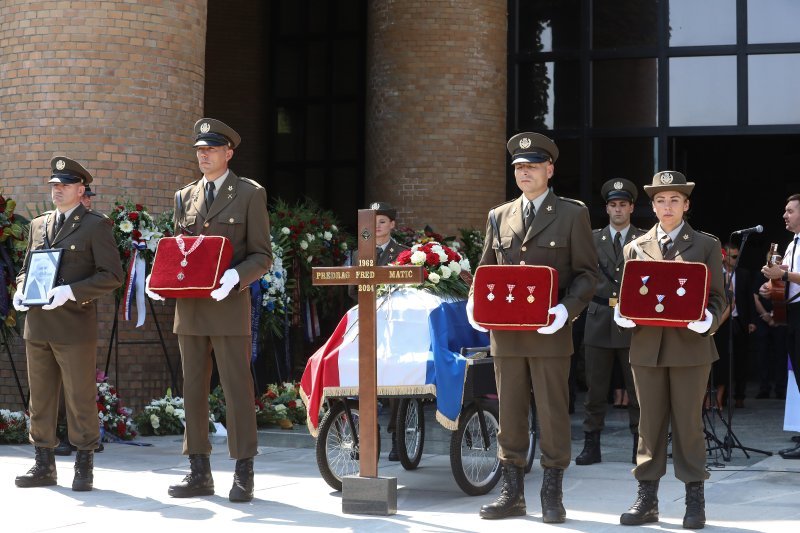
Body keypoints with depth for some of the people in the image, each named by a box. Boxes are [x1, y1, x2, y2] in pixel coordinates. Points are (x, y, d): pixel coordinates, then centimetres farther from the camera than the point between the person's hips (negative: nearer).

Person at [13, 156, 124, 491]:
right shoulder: (38, 225, 17)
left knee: (80, 400, -1)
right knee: (40, 399, 8)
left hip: (75, 325, -6)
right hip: (37, 326, 6)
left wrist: (71, 291, -18)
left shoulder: (96, 225, -1)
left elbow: (112, 276, -8)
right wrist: (20, 291, 4)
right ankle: (44, 465, 16)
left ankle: (84, 468, 8)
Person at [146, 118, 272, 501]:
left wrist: (234, 277, -21)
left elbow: (262, 256, -2)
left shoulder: (250, 194, 1)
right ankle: (199, 473, 13)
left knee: (237, 388, -5)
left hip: (229, 307, -5)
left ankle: (243, 474, 1)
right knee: (193, 390, 7)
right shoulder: (185, 197, 16)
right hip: (189, 309, 5)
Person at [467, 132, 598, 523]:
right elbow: (485, 269, 18)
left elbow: (587, 273, 0)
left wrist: (567, 309, -16)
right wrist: (475, 302, -2)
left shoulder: (572, 214, 4)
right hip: (505, 332, 4)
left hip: (550, 333, -4)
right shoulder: (499, 216, 15)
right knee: (509, 414, 8)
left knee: (553, 414, 0)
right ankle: (512, 494, 16)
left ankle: (552, 495, 9)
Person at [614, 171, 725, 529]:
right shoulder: (635, 248, 12)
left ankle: (695, 500, 7)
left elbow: (717, 296, 3)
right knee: (650, 424, 5)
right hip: (647, 347, 2)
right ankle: (647, 499, 11)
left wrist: (707, 320, -17)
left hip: (690, 345, -2)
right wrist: (624, 314, -10)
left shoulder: (707, 245, 7)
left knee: (688, 424, 0)